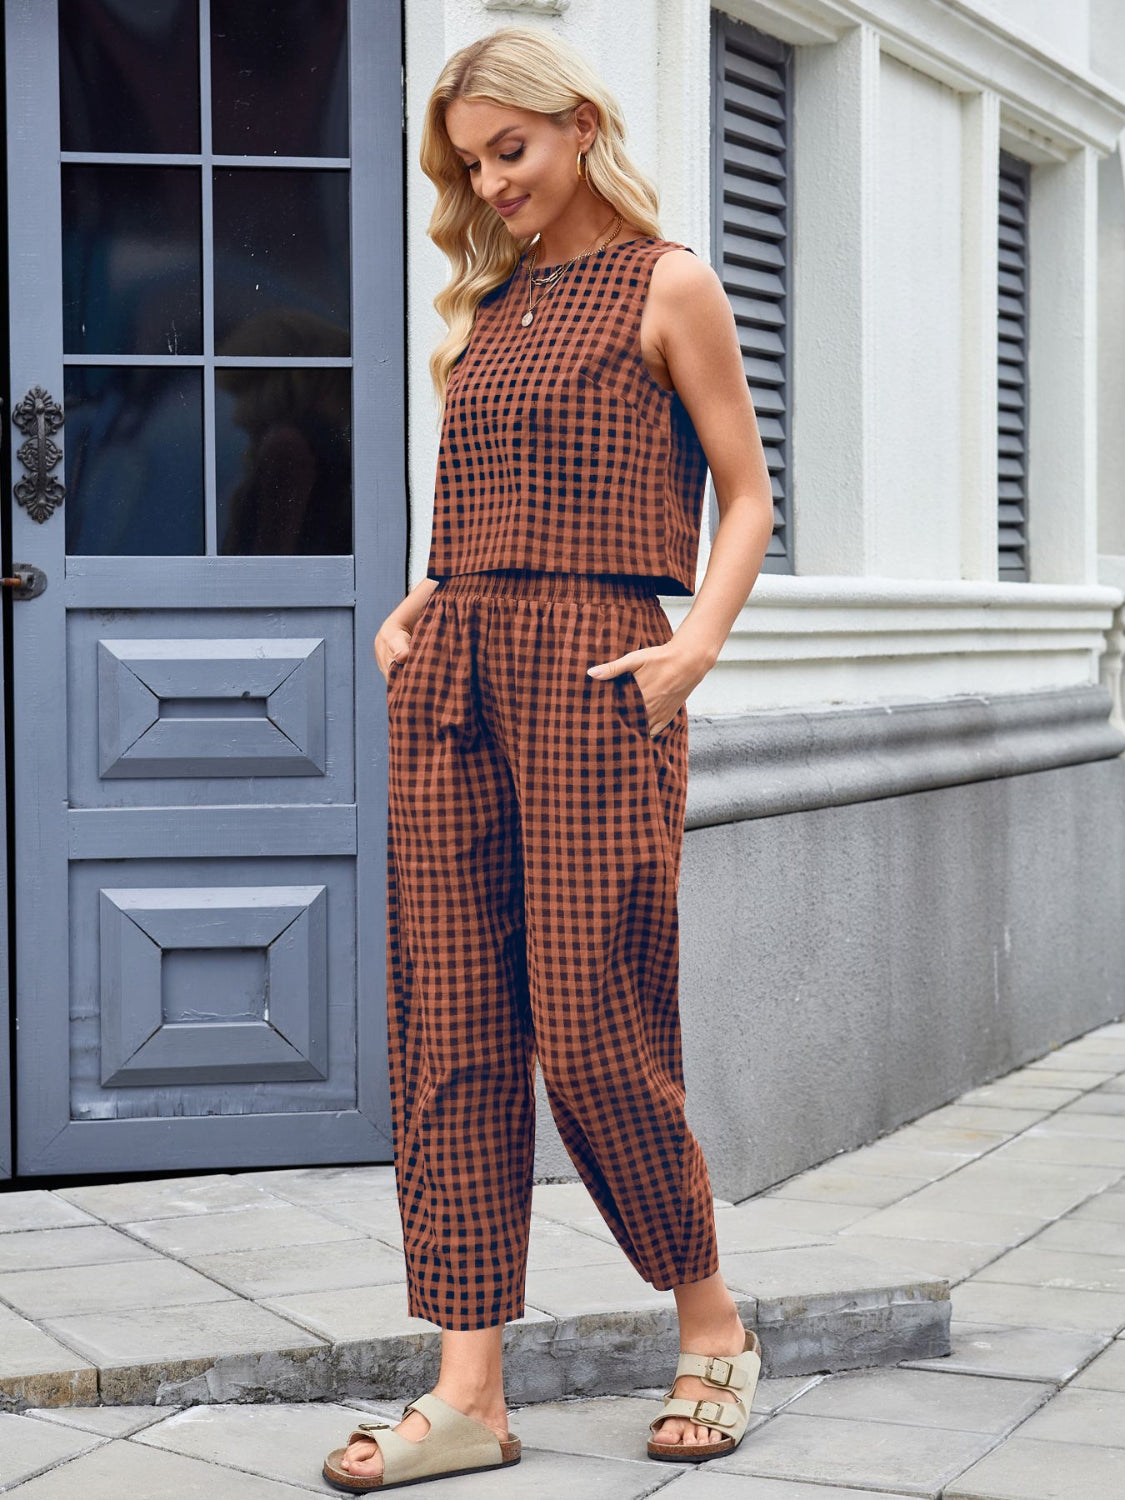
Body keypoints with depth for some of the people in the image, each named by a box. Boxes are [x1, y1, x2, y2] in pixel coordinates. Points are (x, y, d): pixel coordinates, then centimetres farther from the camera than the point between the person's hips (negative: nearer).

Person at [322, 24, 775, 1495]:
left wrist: (699, 640, -12)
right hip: (449, 681, 6)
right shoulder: (487, 310, 21)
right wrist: (414, 606, 11)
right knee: (449, 1027, 0)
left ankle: (713, 1324, 15)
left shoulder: (665, 286, 5)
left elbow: (745, 497, 3)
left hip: (588, 671, -6)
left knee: (593, 1028, -7)